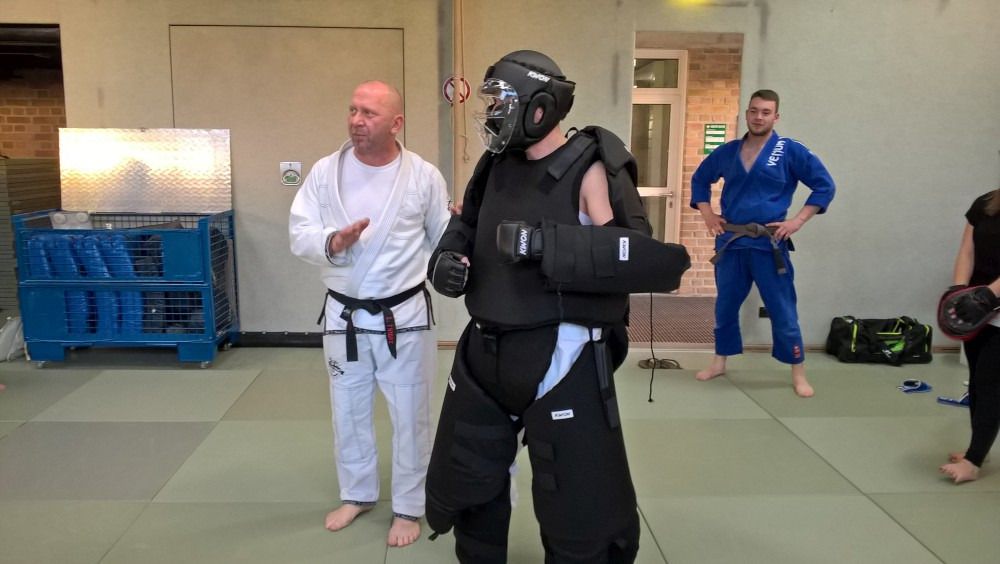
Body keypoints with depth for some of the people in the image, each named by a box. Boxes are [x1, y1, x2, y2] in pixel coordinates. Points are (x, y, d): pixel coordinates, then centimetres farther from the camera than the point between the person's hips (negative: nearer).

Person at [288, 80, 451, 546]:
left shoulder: (424, 176, -7)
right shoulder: (326, 171, -3)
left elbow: (442, 239, 1)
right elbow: (299, 234, -5)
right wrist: (332, 242, -25)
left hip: (404, 315, -2)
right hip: (344, 314, 3)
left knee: (410, 415, 9)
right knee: (348, 410, 18)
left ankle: (408, 507, 28)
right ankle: (357, 494, 40)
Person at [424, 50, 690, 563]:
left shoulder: (590, 172, -14)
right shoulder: (498, 165, 6)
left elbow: (653, 259, -26)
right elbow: (465, 226, 21)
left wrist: (545, 243, -31)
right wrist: (446, 260, -1)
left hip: (561, 361, -7)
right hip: (484, 353, 7)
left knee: (581, 519, 6)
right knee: (462, 488, 23)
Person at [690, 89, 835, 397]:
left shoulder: (790, 150, -3)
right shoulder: (727, 151, 7)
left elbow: (824, 185, -2)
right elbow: (700, 179, 21)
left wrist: (798, 220, -9)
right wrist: (707, 214, 10)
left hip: (769, 244, -3)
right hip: (730, 243, 4)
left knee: (783, 311, 1)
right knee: (725, 307, 14)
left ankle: (798, 374, 13)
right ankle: (719, 362, 31)